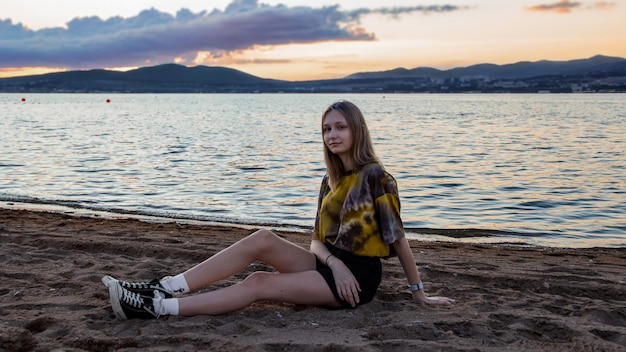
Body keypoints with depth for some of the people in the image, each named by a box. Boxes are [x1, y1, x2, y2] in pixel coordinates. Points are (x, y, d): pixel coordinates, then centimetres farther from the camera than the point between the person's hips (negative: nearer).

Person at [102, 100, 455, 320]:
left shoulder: (375, 176, -11)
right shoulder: (331, 182, 12)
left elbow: (398, 237, -9)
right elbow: (318, 240, 9)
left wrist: (420, 293, -5)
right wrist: (334, 263, -13)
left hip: (358, 277, -6)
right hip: (330, 265, 6)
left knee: (260, 284, -22)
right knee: (263, 239, -18)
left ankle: (159, 307, -27)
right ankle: (163, 288, -24)